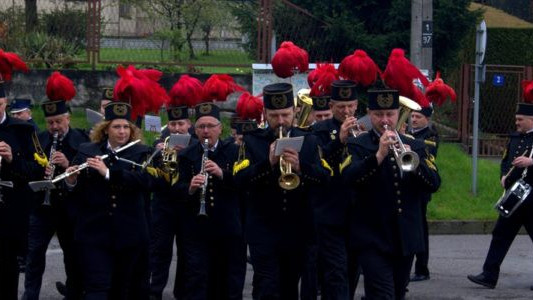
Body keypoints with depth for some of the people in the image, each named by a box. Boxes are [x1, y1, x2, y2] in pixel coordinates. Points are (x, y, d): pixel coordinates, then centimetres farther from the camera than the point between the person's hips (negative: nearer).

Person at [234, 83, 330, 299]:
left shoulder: (309, 141, 7)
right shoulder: (252, 142, 2)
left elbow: (325, 178, -6)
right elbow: (240, 179, -10)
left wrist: (300, 166, -24)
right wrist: (268, 163, -24)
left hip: (298, 230, 3)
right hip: (264, 230, -2)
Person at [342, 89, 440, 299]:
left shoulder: (415, 146, 12)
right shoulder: (358, 146, 0)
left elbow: (434, 184, 0)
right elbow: (349, 178, -19)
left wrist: (413, 161, -18)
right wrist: (379, 155, -30)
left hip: (406, 238, 5)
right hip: (373, 239, -5)